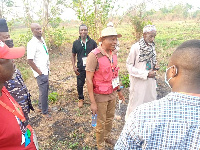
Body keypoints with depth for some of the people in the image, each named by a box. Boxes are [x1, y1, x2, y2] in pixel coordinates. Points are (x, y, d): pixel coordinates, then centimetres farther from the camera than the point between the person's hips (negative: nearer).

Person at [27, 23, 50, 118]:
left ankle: (41, 107, 40)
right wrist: (40, 72, -15)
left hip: (46, 71, 8)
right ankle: (45, 112, 22)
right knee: (44, 92, 4)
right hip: (41, 73, -8)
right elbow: (30, 61, -22)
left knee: (44, 90, 21)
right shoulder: (32, 43, -20)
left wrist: (48, 67, 11)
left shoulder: (42, 39, 5)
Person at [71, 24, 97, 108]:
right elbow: (73, 55, 9)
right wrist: (74, 66, 0)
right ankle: (81, 99, 34)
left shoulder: (92, 42, 0)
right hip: (80, 68, 1)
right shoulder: (76, 43, 3)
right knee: (80, 84, 10)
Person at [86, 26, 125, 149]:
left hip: (112, 94, 6)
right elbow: (89, 80, -20)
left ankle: (107, 137, 51)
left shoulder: (113, 54, 0)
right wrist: (93, 102, -19)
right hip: (100, 96, -6)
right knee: (101, 123, 12)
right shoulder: (94, 55, -22)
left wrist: (119, 90, 17)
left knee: (110, 118, 24)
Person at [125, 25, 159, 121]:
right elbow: (129, 66, -14)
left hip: (150, 81, 6)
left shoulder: (152, 47, 1)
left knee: (151, 102, 15)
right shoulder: (135, 47, -16)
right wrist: (146, 74, -18)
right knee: (136, 103, 6)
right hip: (138, 81, -6)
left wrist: (155, 66, -5)